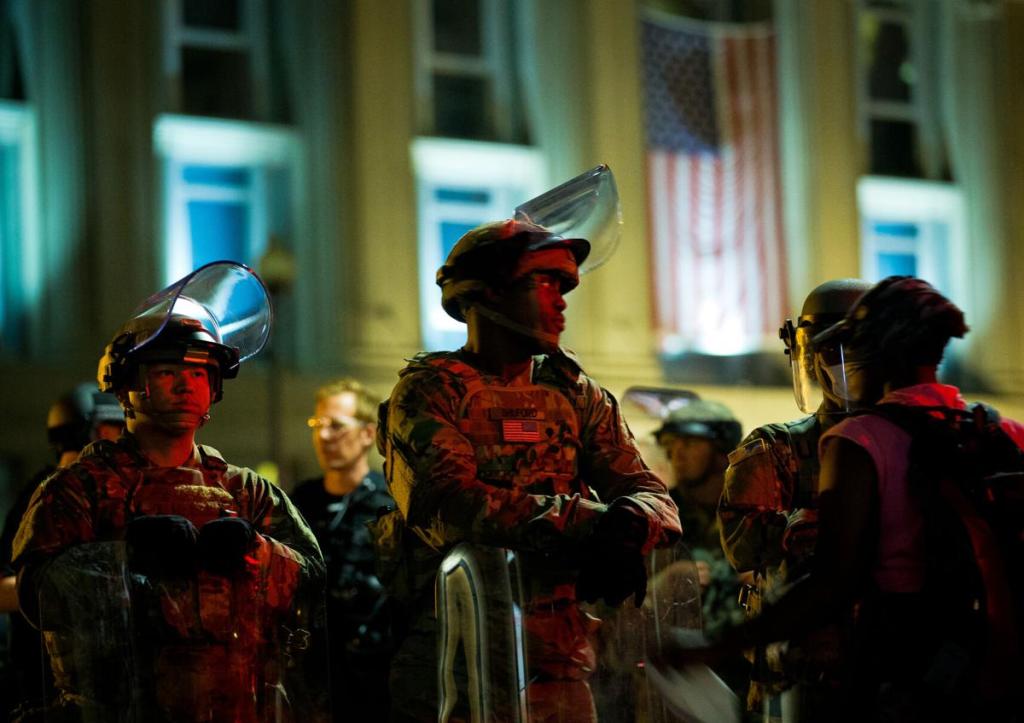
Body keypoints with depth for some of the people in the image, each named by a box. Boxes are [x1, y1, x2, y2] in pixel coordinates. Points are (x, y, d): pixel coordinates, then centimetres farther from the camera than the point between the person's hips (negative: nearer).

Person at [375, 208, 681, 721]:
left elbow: (654, 498, 5)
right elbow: (448, 506, -19)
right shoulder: (428, 391, -2)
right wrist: (592, 522, -23)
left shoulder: (575, 394, 14)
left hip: (557, 665, 4)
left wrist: (629, 529, -21)